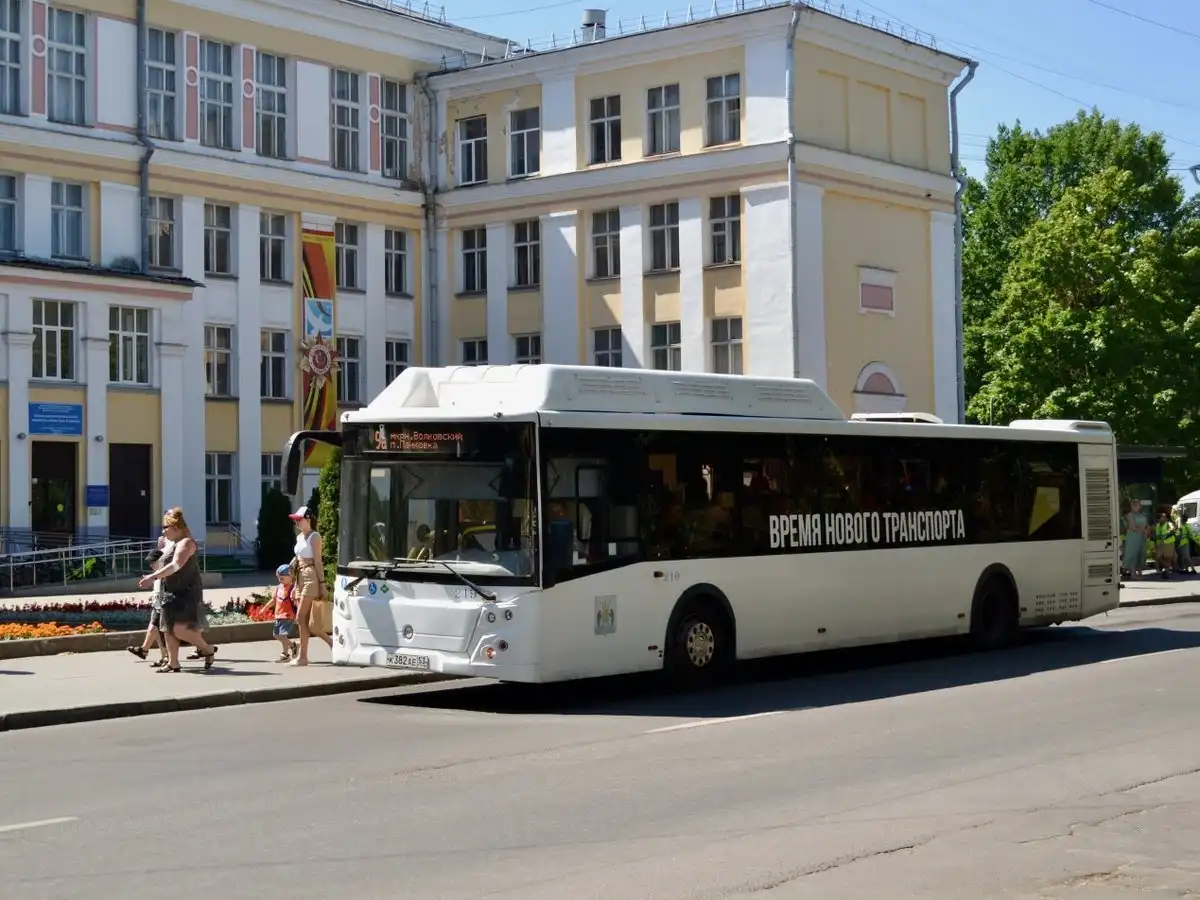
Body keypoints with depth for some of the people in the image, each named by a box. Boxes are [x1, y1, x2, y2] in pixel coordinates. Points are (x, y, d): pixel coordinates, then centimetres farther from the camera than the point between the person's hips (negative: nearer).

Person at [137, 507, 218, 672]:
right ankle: (173, 663, 14)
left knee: (180, 629, -16)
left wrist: (153, 577, -35)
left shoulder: (186, 543, -14)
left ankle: (208, 650, 2)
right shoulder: (174, 543, 17)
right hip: (173, 593, 10)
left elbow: (176, 565, -29)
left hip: (187, 593, -10)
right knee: (169, 629, 8)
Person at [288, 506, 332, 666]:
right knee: (305, 620, 6)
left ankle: (302, 656, -6)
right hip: (301, 578, 9)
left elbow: (318, 562, -12)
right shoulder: (299, 537, 16)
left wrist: (322, 584, -14)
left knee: (301, 618, -10)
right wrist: (295, 585, 19)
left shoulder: (314, 537, -8)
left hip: (311, 578, -9)